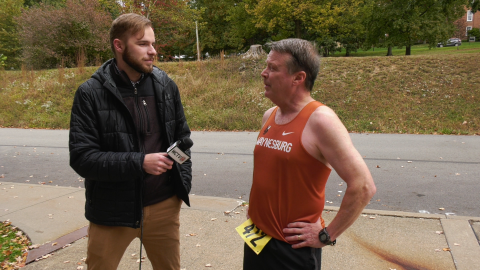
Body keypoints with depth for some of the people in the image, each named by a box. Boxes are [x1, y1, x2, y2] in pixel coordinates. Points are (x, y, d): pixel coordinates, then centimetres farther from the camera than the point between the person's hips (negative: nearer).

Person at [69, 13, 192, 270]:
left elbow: (182, 137, 8)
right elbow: (81, 157, -14)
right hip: (112, 212, -2)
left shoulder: (165, 85, 0)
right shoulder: (91, 94, -11)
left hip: (164, 205, 3)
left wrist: (184, 182, -1)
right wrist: (139, 162, -24)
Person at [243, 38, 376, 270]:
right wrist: (254, 207, 11)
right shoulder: (269, 116, 3)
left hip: (293, 249, -7)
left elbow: (363, 186, -22)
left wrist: (327, 235, -16)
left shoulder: (320, 120, -19)